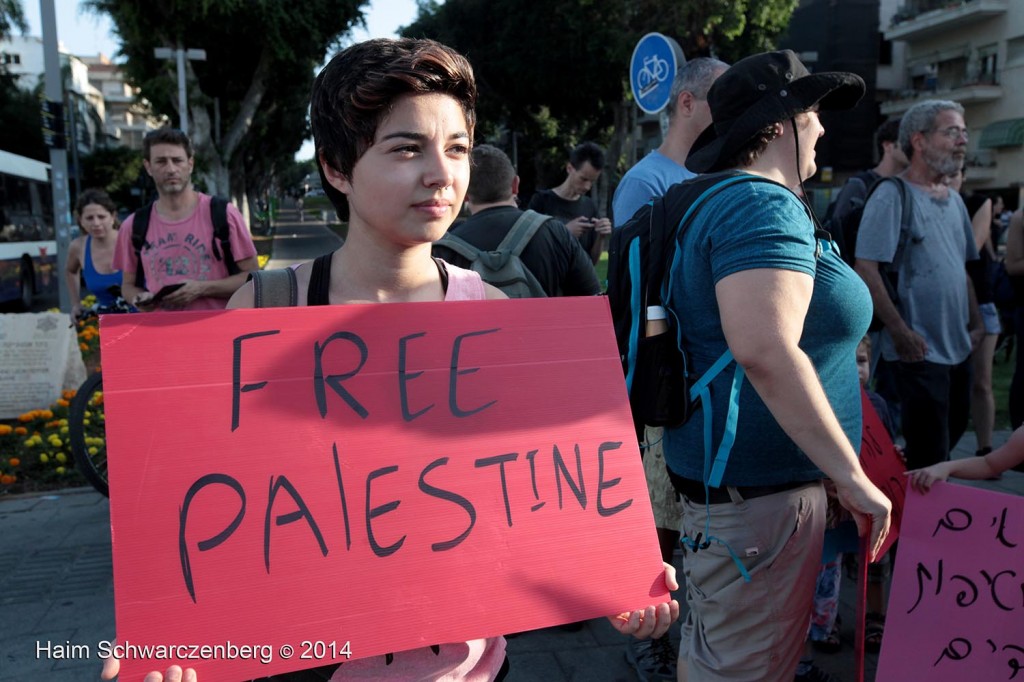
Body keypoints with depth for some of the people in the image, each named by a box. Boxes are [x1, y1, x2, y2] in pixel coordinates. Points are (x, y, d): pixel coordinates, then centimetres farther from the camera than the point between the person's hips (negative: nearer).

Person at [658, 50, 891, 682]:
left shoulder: (715, 202, 14)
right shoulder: (765, 206, -19)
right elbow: (765, 351, -32)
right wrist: (853, 476, -26)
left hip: (715, 472, 11)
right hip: (759, 487, -10)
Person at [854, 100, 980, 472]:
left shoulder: (954, 200, 13)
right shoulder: (892, 196, -13)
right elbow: (865, 269, -20)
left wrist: (977, 322, 14)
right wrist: (900, 330, -21)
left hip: (956, 348, 9)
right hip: (919, 352, -9)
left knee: (952, 434, 20)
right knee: (929, 458, -3)